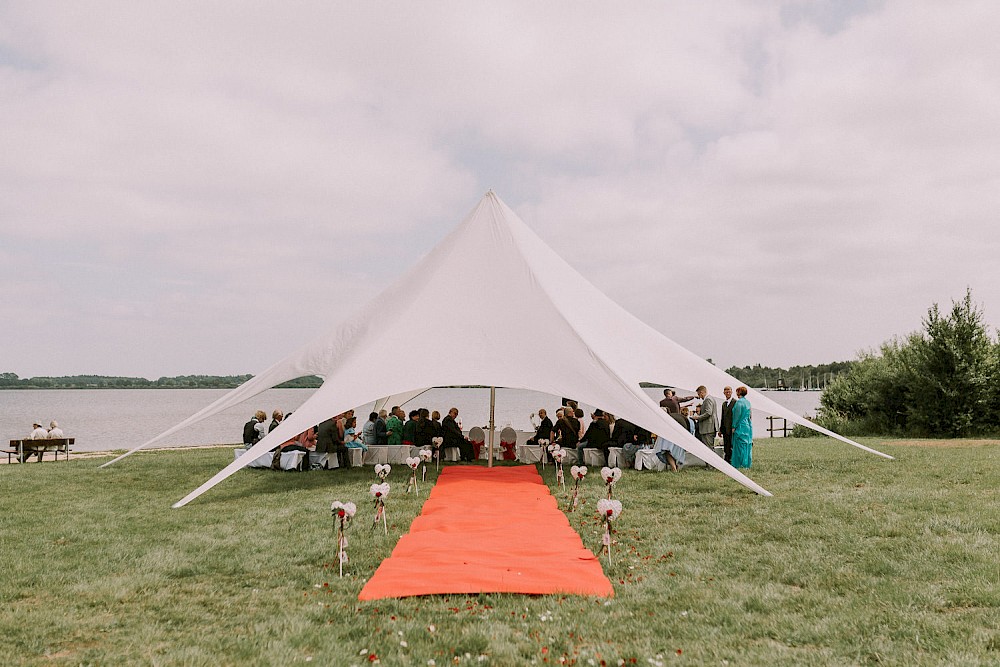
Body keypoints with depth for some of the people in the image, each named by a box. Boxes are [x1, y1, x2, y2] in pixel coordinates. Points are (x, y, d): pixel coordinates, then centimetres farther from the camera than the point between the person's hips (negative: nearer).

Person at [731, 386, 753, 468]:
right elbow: (749, 413, 16)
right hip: (748, 426, 8)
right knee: (747, 445, 10)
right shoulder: (748, 402, 11)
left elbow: (737, 415, -16)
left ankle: (739, 464, -3)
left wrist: (734, 427, -11)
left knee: (740, 446, -4)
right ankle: (747, 463, 14)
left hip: (740, 427, -8)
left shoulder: (739, 402, -14)